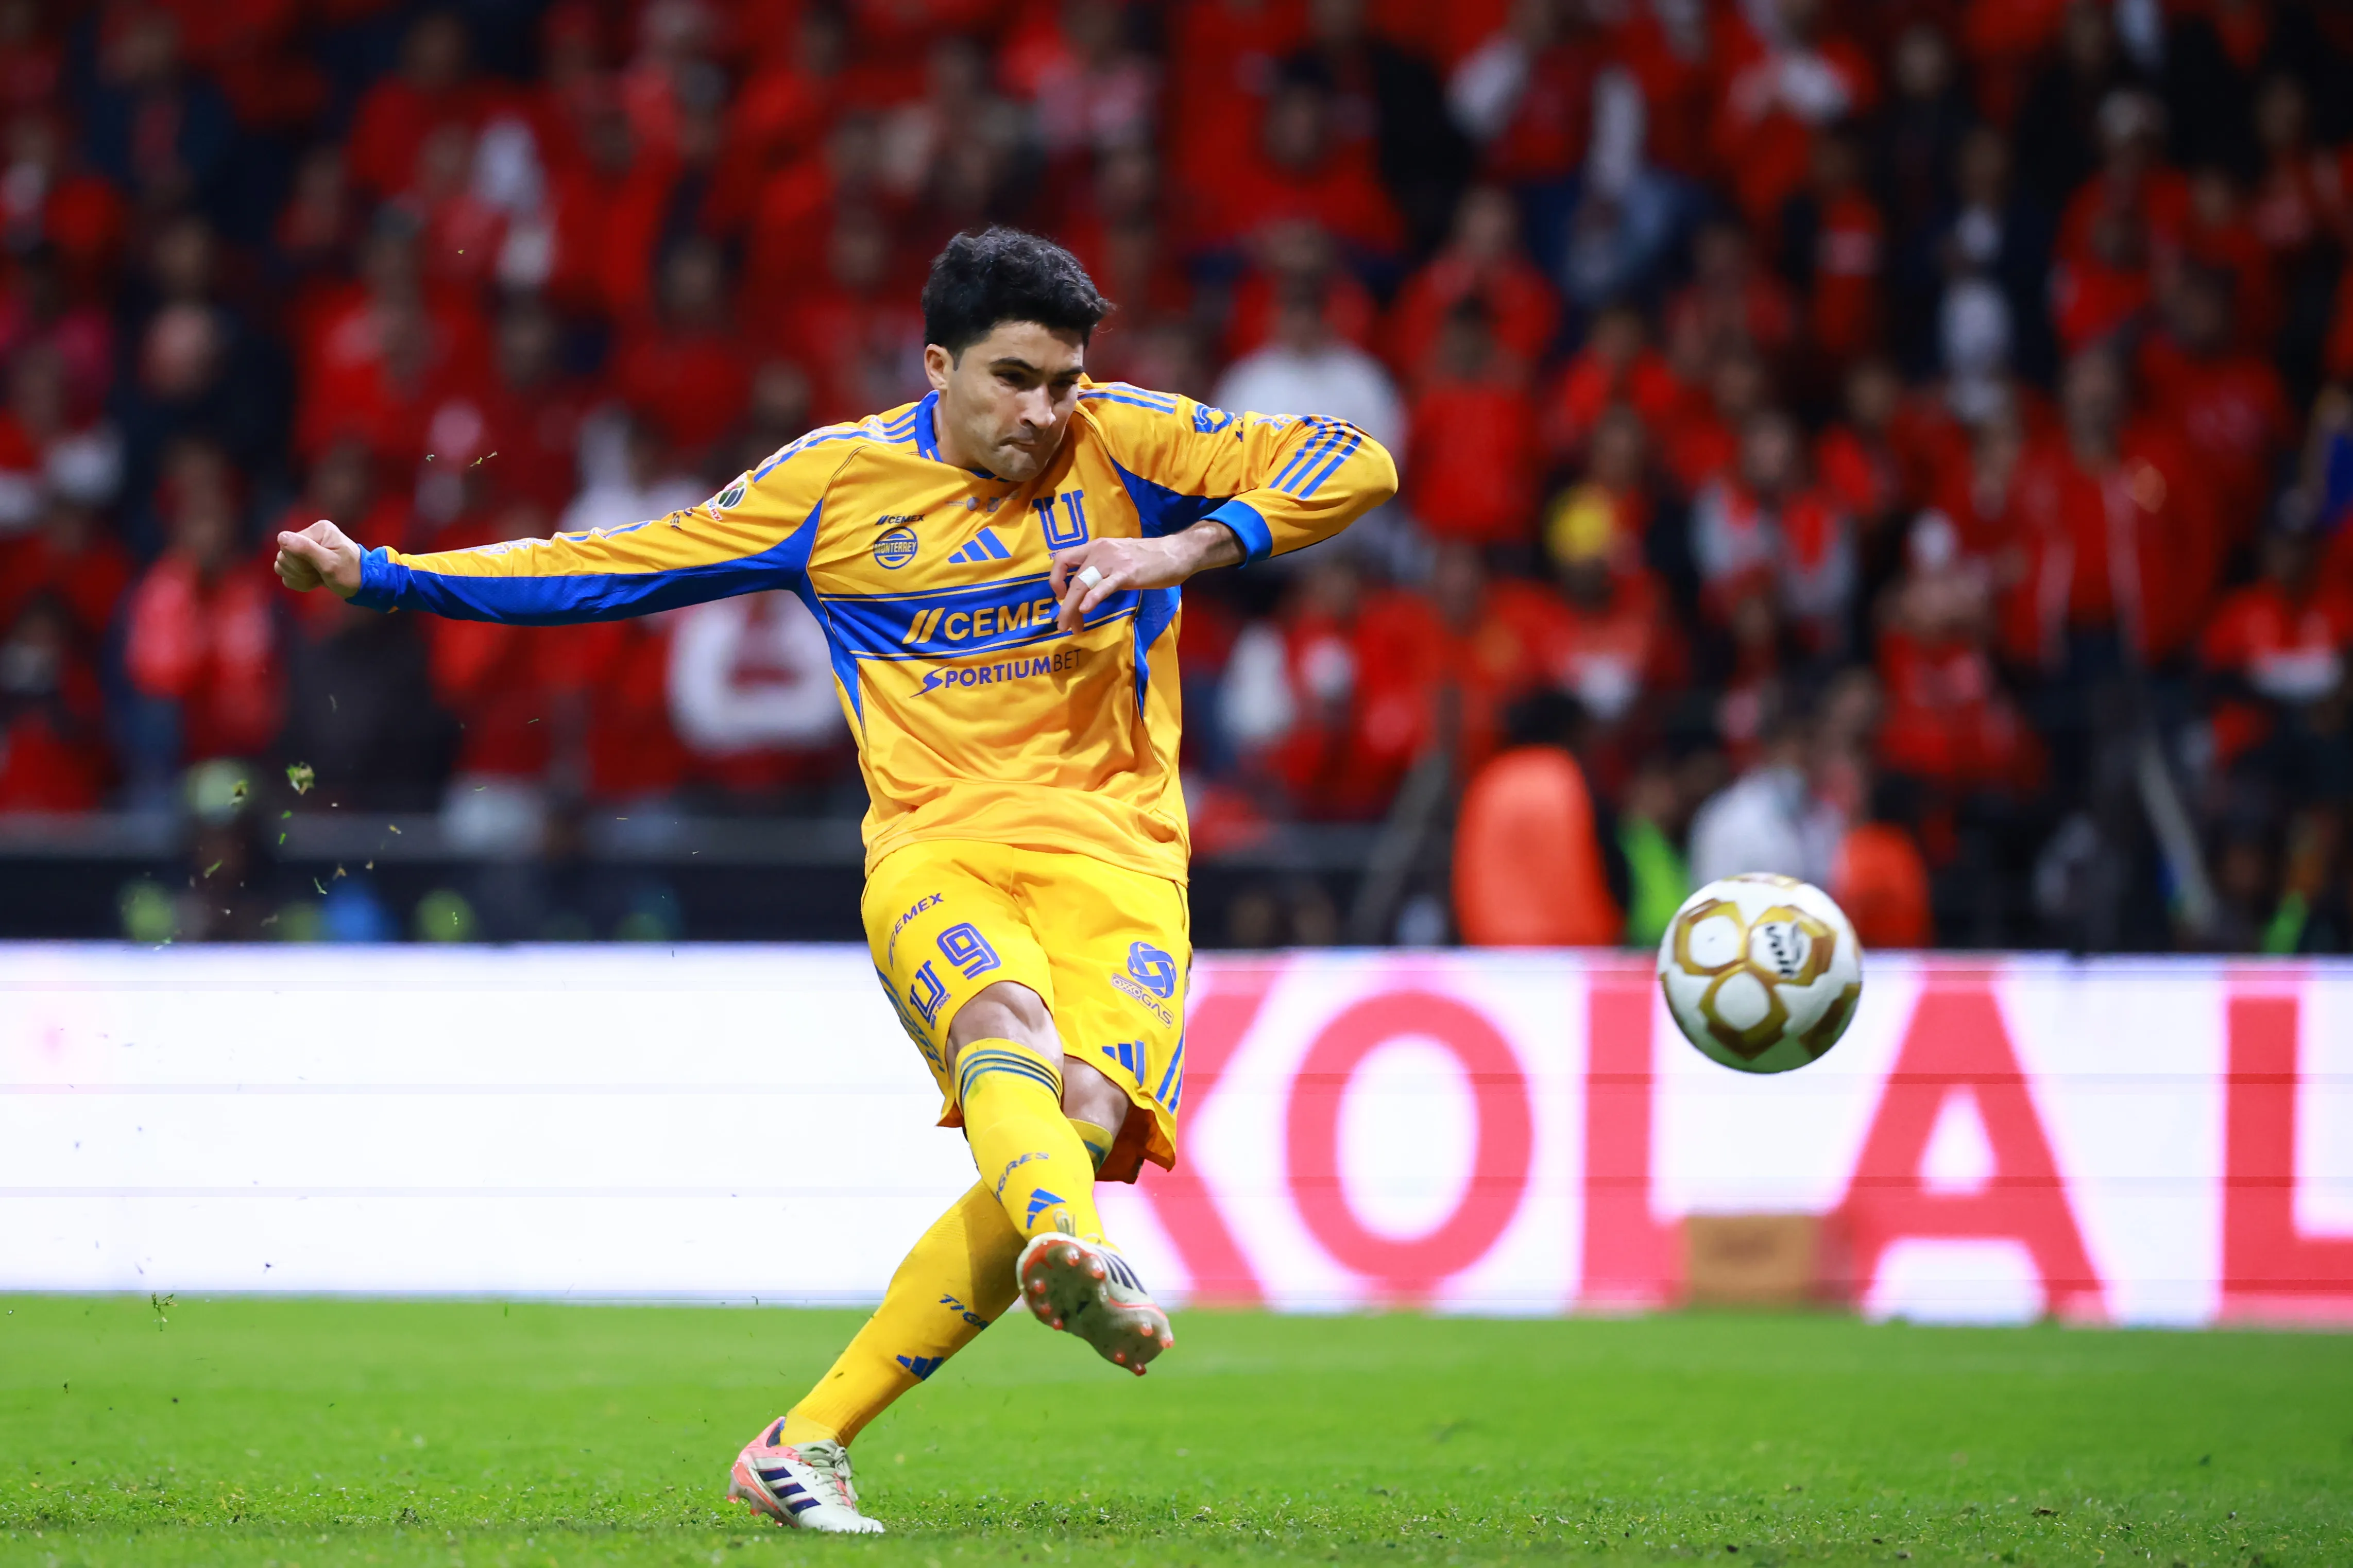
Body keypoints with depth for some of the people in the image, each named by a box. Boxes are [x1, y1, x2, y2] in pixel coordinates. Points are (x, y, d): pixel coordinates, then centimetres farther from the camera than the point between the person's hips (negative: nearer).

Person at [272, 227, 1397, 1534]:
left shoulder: (1123, 444, 8)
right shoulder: (837, 483, 9)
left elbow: (1355, 466, 3)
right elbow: (615, 569, 15)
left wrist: (1187, 547, -14)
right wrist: (383, 577, 11)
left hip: (1118, 854, 1)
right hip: (936, 850, 0)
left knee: (1088, 1121, -24)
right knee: (1006, 1022, -36)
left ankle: (805, 1447, -17)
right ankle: (1072, 1254, -68)